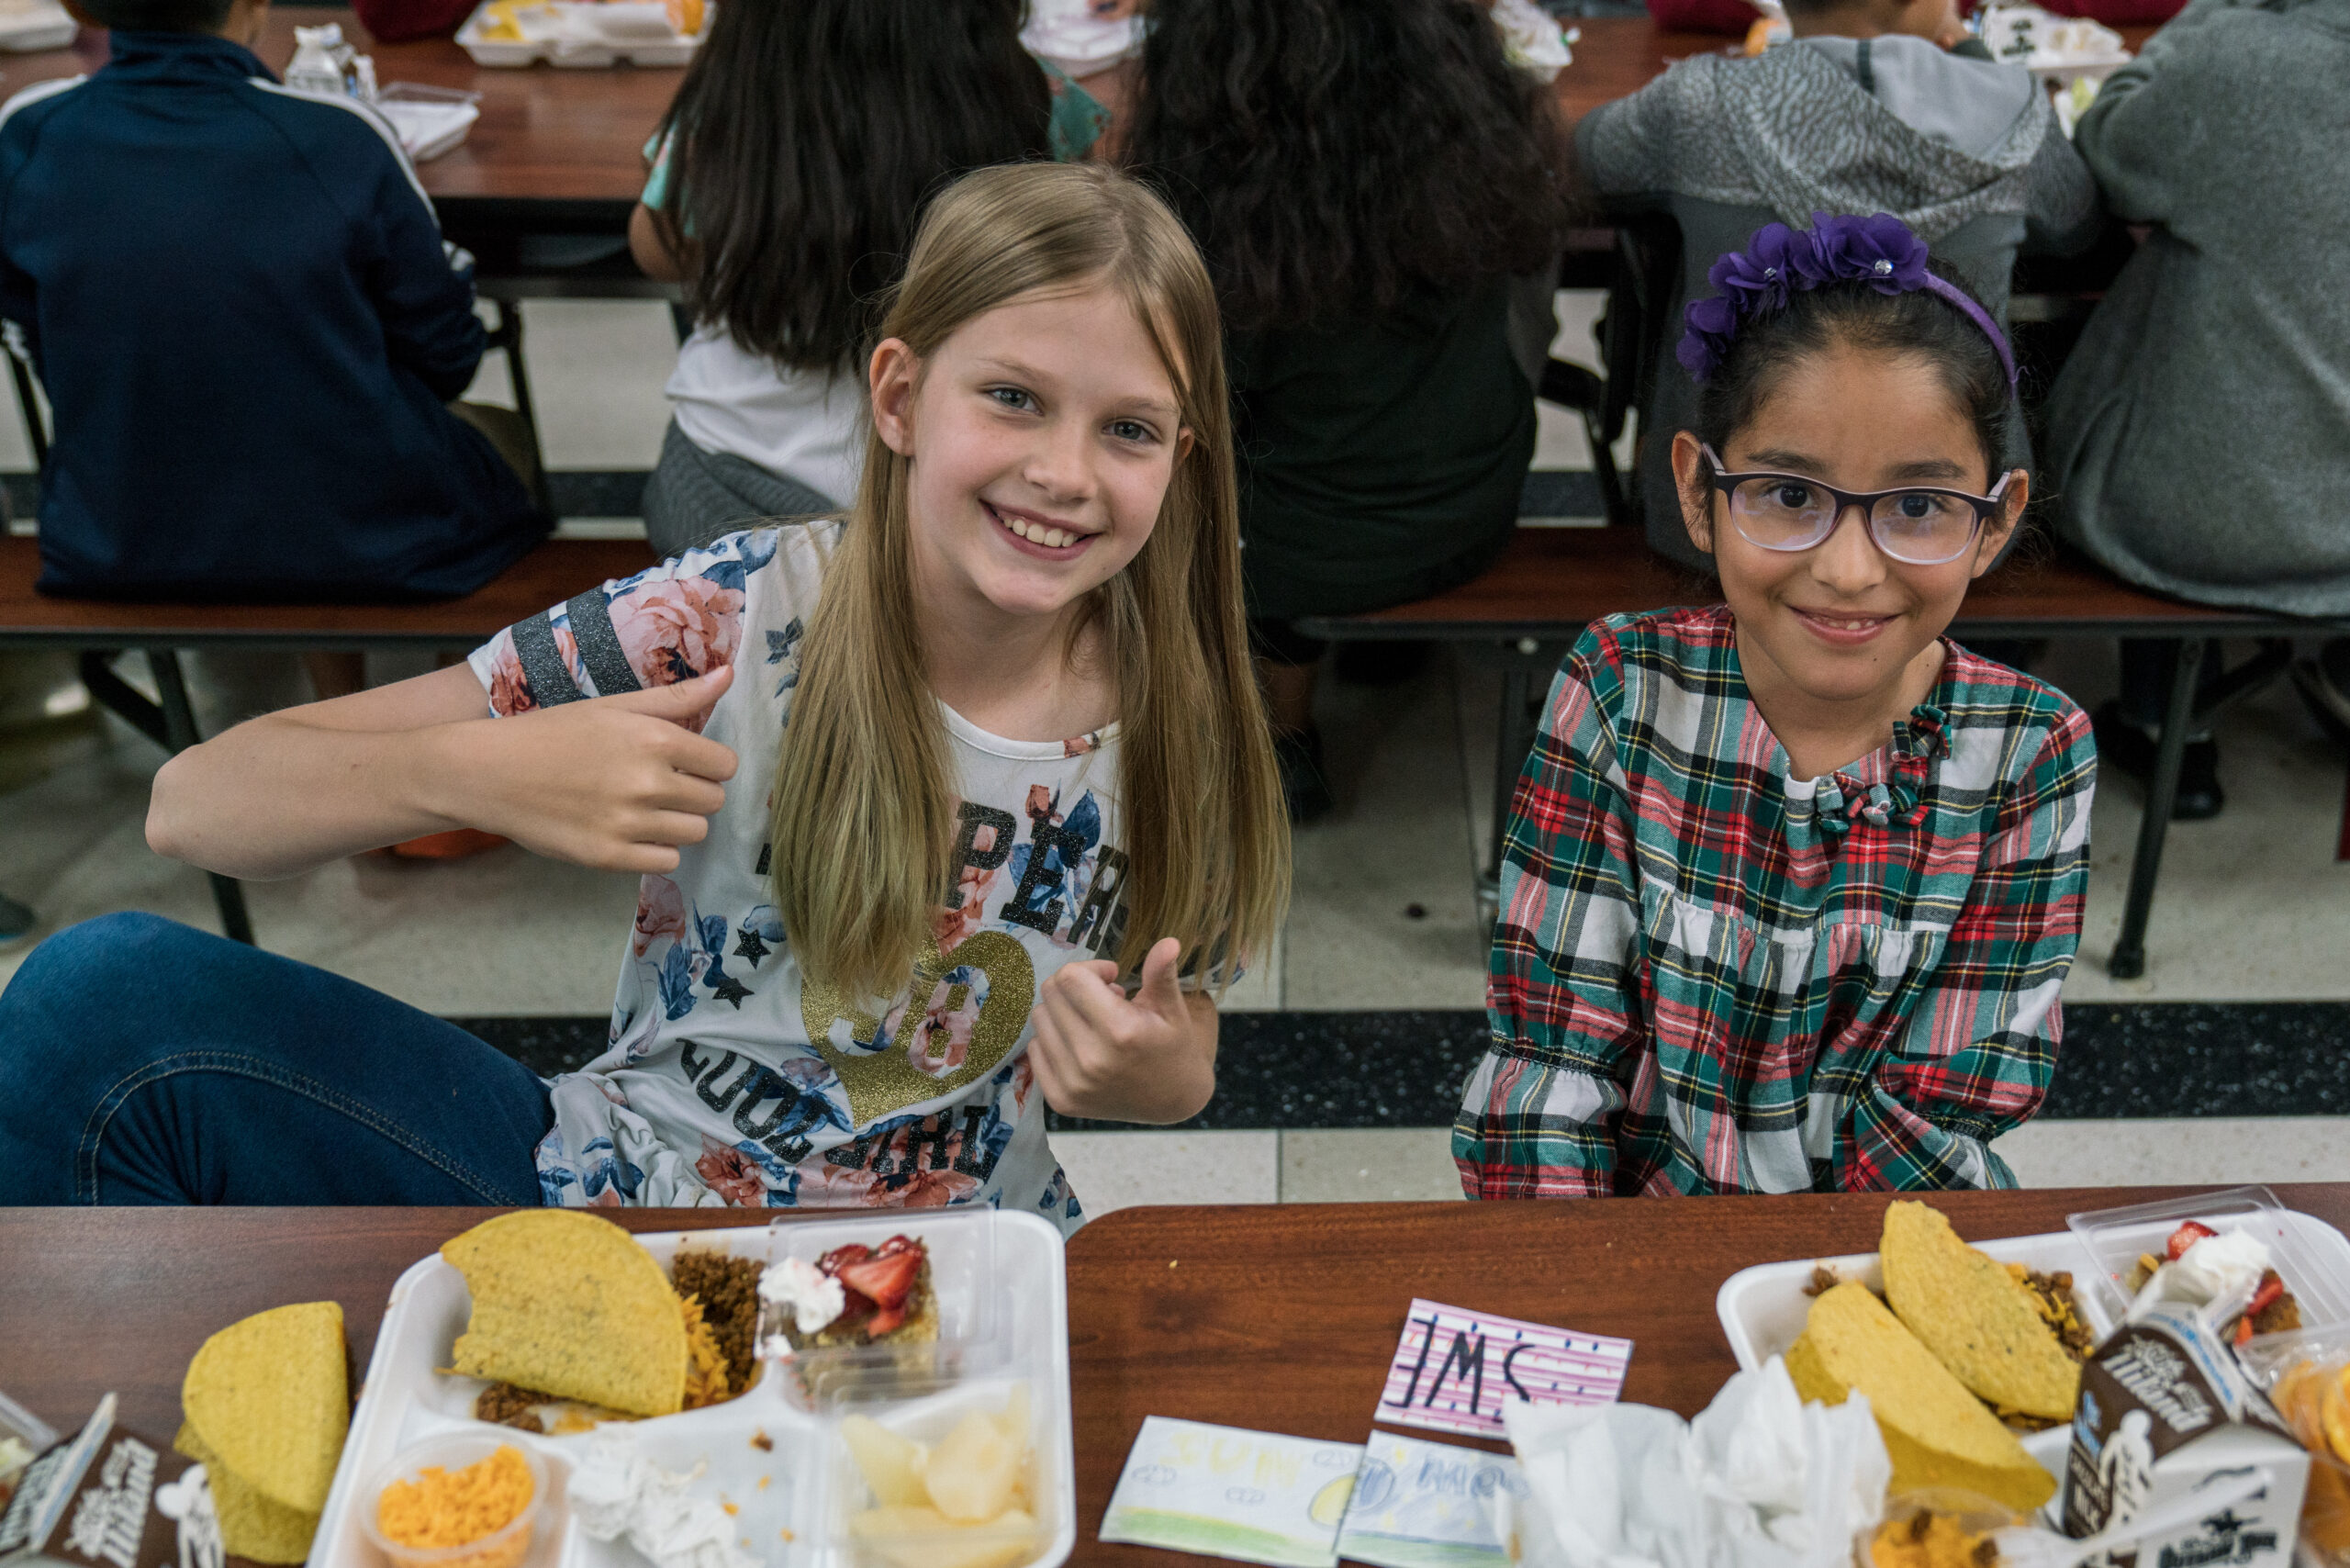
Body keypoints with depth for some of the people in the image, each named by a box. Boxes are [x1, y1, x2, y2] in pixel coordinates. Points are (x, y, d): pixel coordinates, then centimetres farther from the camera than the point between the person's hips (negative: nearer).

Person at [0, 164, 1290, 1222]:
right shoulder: (736, 617, -17)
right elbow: (194, 805, -16)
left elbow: (1182, 1064, 7)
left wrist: (1148, 1073, -18)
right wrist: (478, 772, -36)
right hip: (609, 1193, -2)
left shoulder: (1172, 725, -11)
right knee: (108, 997, -20)